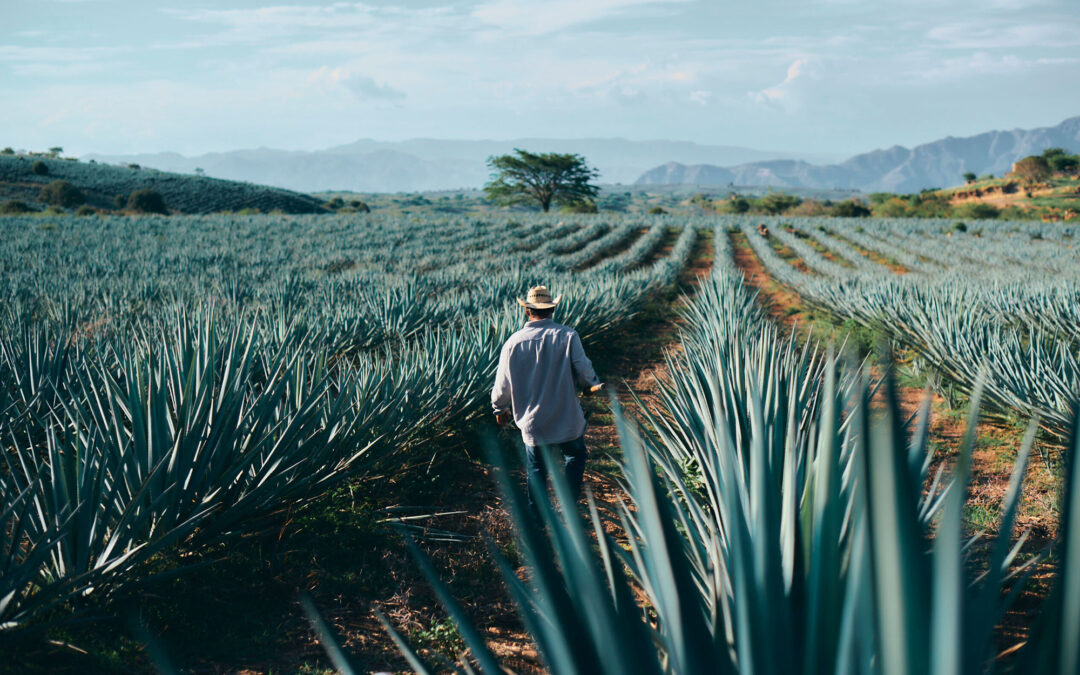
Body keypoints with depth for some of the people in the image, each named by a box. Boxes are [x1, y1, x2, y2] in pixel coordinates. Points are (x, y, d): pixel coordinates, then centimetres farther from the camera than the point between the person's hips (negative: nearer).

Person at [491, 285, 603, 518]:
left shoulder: (514, 342, -6)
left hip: (533, 424, 1)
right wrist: (593, 385, 12)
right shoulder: (567, 336, -12)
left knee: (536, 472, 16)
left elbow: (502, 385, 1)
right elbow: (585, 373, -12)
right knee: (576, 455, 25)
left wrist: (500, 408, 20)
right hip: (567, 420, -1)